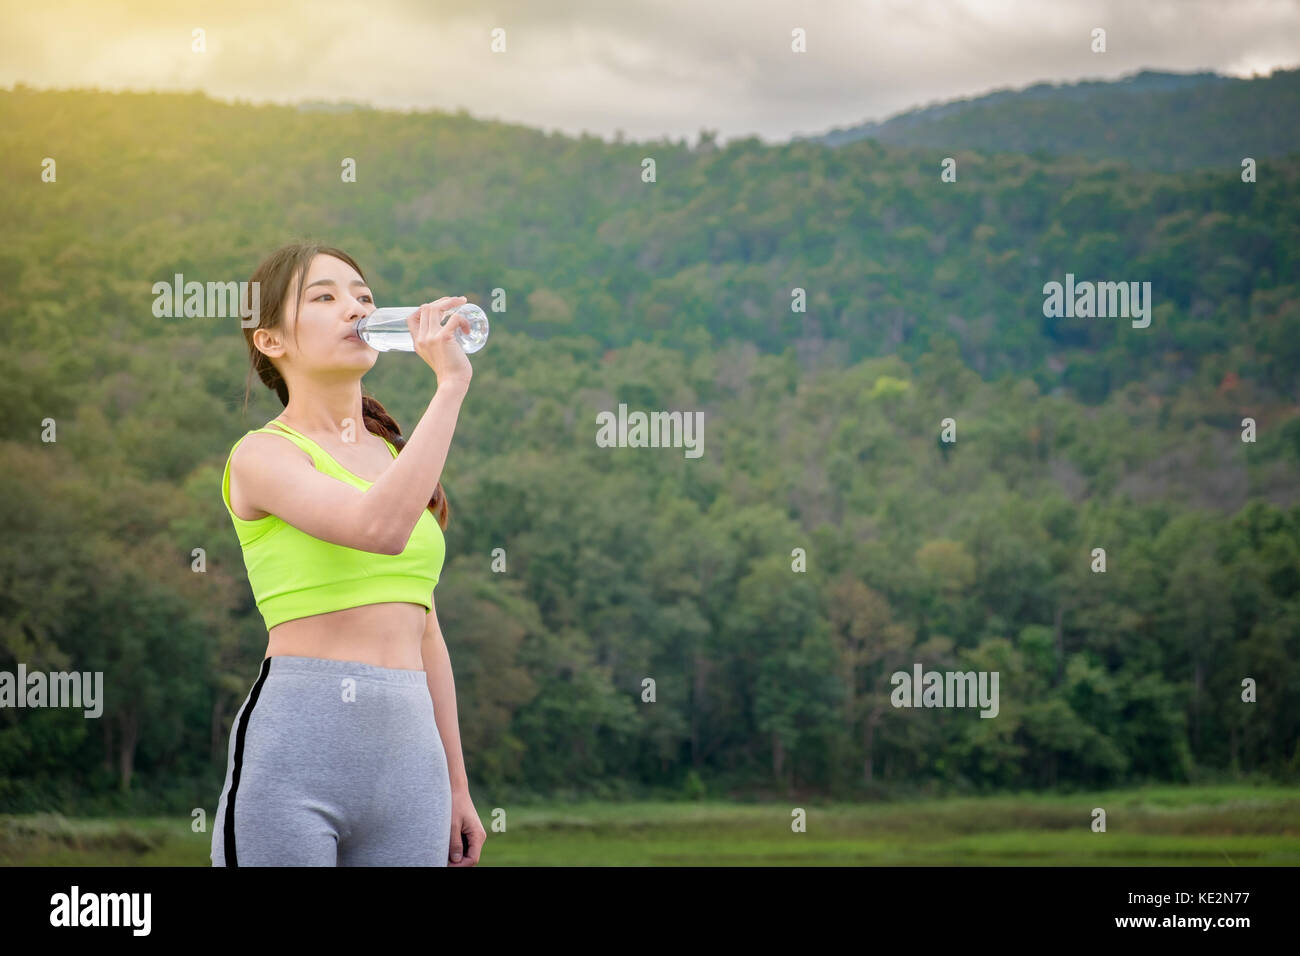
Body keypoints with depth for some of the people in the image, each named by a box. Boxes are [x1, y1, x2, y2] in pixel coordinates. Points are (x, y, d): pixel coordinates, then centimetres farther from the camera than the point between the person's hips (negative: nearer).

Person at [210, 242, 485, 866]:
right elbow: (380, 528, -21)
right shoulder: (263, 456, -2)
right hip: (296, 747, -6)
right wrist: (450, 384, -16)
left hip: (409, 750, 6)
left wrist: (457, 785, 19)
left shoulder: (393, 456, 18)